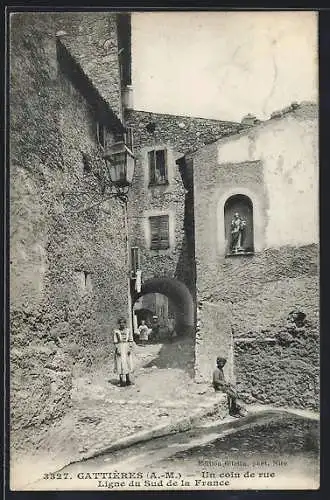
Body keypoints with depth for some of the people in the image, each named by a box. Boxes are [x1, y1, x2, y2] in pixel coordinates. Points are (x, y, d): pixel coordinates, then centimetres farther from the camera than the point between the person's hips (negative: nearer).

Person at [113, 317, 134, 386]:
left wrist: (130, 348, -6)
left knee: (128, 363, 4)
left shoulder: (128, 330, 7)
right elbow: (115, 342, 0)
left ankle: (128, 380, 12)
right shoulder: (116, 331, 2)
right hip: (120, 348, -2)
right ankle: (122, 381, 2)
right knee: (121, 364, -3)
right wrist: (117, 349, -10)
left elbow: (131, 340, 5)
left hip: (127, 347, 2)